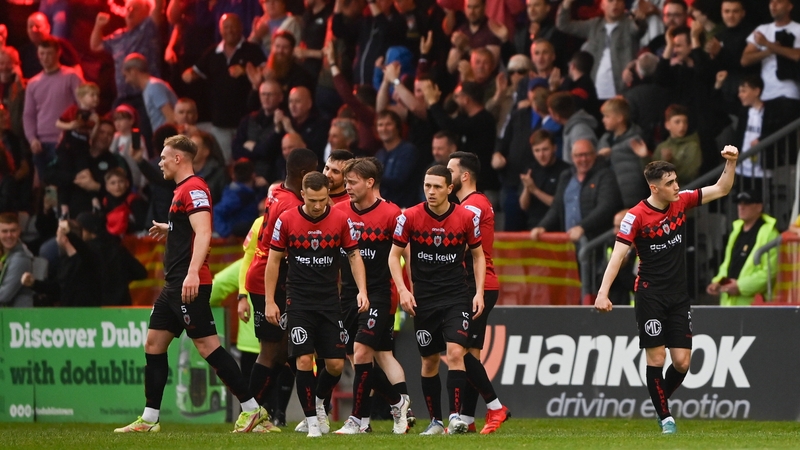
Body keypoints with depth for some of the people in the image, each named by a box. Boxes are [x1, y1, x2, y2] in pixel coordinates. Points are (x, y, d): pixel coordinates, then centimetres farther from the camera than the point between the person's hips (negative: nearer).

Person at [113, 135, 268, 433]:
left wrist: (193, 272, -32)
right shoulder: (182, 190, 18)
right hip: (174, 284, 11)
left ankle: (252, 409, -8)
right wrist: (169, 229, 32)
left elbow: (203, 232, -24)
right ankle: (149, 419, 13)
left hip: (190, 284, -11)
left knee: (207, 345, -11)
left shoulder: (194, 189, -12)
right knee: (154, 343, 10)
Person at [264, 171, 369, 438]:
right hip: (299, 302, -2)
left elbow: (354, 255, 6)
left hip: (330, 301, 2)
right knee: (304, 360, -12)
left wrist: (361, 290, -8)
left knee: (336, 364, 0)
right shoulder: (286, 220, -5)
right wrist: (269, 302, -1)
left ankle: (318, 401, 29)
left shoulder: (340, 220, -3)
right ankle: (312, 420, -1)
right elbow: (273, 260, 2)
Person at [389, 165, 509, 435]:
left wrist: (479, 293, -1)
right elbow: (394, 255, 1)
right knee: (429, 360, 7)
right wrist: (403, 290, -11)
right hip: (423, 299, 1)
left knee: (455, 352, -18)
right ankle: (435, 421, 19)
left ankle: (456, 416, -17)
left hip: (457, 296, -1)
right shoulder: (410, 217, -6)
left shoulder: (466, 218, -4)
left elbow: (478, 255, 8)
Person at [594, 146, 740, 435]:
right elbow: (618, 254, -16)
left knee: (682, 362, 1)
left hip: (679, 296, 5)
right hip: (650, 296, -5)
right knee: (656, 359, -4)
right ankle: (665, 417, 6)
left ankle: (660, 400, 24)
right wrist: (603, 292, -25)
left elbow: (721, 190, 8)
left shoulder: (681, 202, 1)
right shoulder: (636, 216, -13)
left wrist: (731, 162, -9)